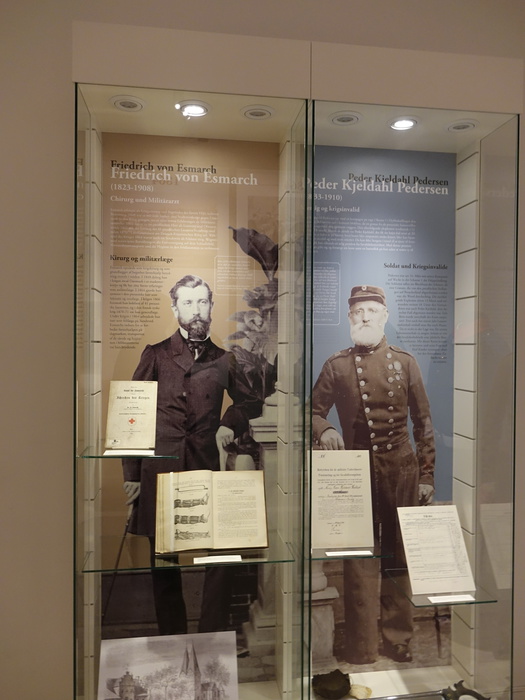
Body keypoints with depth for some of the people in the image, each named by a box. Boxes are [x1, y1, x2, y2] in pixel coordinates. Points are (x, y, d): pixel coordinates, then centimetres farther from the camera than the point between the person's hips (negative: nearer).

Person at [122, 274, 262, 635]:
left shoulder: (224, 360, 10)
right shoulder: (156, 355, 6)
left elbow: (250, 402, 25)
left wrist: (230, 424, 5)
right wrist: (132, 474, 0)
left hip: (207, 470, 1)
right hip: (160, 472, -1)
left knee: (221, 559, -2)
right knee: (164, 565, 9)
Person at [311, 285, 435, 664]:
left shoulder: (405, 362, 4)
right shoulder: (336, 366, 1)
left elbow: (423, 422, 5)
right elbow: (314, 412, 3)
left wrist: (426, 476, 2)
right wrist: (324, 430, -21)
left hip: (401, 471, 2)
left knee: (399, 558, 13)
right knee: (360, 561, 5)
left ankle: (398, 643, 31)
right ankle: (362, 653, 19)